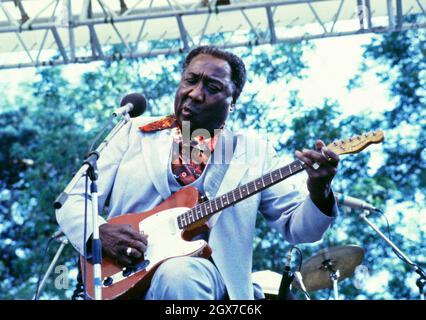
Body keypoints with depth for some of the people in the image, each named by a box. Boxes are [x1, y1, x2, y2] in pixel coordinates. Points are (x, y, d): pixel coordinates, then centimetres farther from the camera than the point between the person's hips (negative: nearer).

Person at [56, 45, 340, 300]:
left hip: (201, 274, 0)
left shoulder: (253, 151, 11)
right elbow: (75, 203, 10)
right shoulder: (135, 132, 12)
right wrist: (101, 233, -13)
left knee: (179, 275, -35)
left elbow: (297, 227, 6)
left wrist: (319, 193, -16)